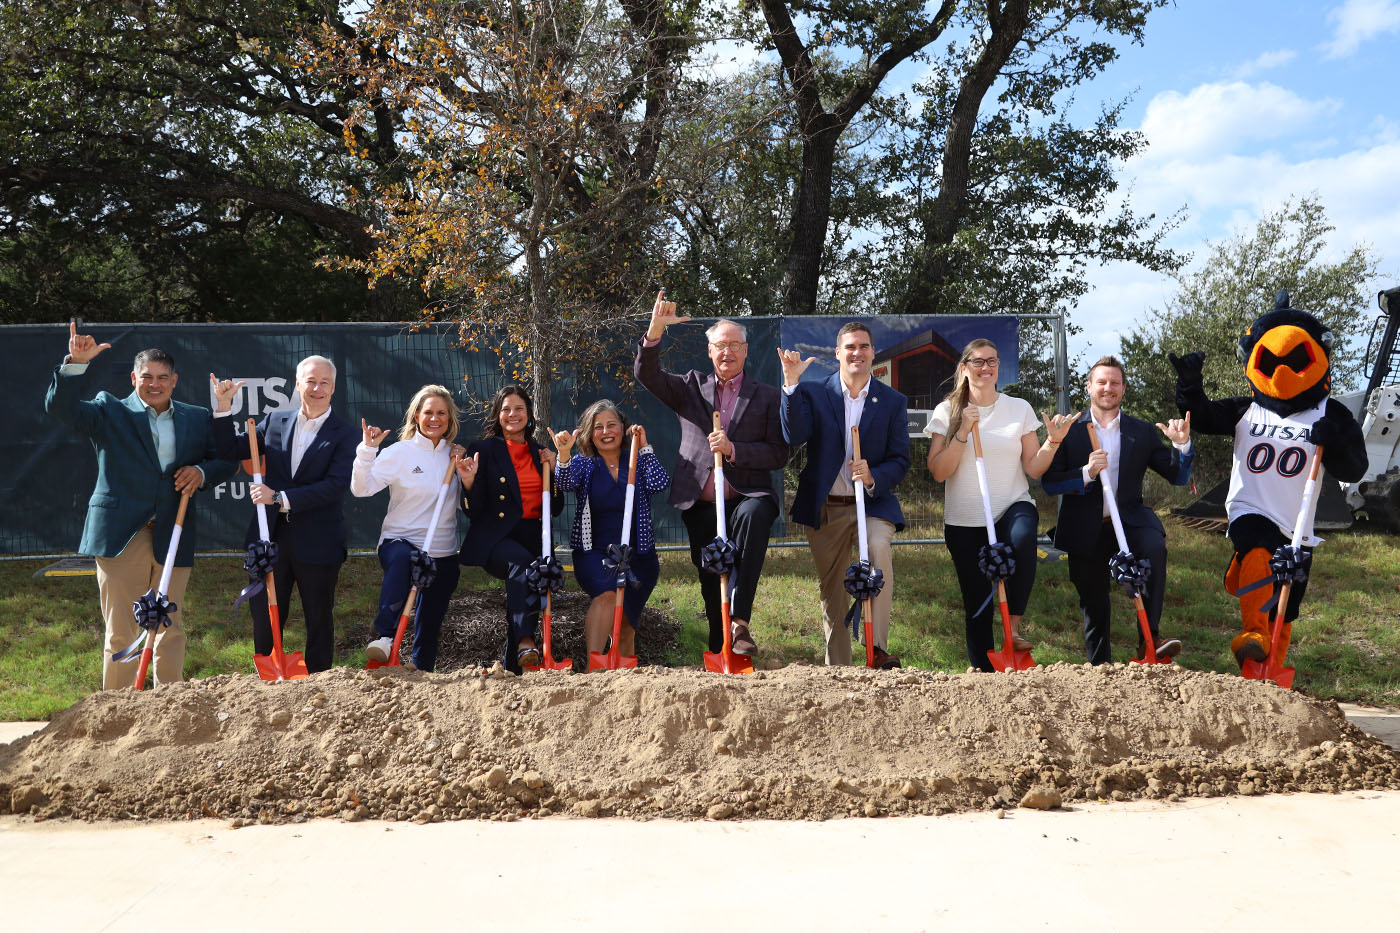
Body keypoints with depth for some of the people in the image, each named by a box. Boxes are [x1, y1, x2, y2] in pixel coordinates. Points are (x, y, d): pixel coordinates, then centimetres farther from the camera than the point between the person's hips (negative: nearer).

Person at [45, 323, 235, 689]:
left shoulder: (197, 419, 14)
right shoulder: (110, 412, 7)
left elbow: (225, 462, 16)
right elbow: (60, 406, -6)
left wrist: (201, 472, -6)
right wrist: (76, 362, -19)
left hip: (173, 538, 3)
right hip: (121, 535, -3)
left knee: (171, 628, 11)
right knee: (120, 631, 1)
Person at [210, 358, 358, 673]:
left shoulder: (344, 435, -7)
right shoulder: (274, 421, 6)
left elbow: (336, 486, -18)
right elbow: (230, 450, 7)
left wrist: (280, 498, -23)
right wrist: (223, 405, -3)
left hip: (318, 544, -3)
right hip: (271, 539, 3)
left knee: (319, 621, 11)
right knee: (264, 621, 11)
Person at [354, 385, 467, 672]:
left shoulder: (455, 457, 10)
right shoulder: (400, 452, -3)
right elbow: (361, 488, -14)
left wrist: (469, 480, -5)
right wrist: (367, 450, -26)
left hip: (443, 553, 4)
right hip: (400, 541, -4)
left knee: (429, 626, 9)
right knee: (402, 558, -41)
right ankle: (385, 636, -40)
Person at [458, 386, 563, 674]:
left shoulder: (539, 453, 16)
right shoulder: (484, 450, 4)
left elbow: (556, 509, 14)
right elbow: (475, 512, -2)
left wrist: (553, 471, 2)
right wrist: (469, 485, -20)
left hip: (533, 538, 5)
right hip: (495, 538, -5)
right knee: (521, 561, -33)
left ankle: (512, 667, 1)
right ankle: (525, 642, -42)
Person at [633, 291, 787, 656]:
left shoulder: (767, 397, 7)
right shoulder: (692, 387, 13)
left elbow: (778, 455, -1)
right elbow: (647, 374, -1)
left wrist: (733, 449, -16)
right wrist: (655, 329, -17)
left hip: (747, 498, -3)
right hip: (701, 506, 3)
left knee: (753, 515, -37)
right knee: (711, 586, 5)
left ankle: (740, 621, -33)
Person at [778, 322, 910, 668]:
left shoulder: (893, 401, 5)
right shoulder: (813, 393, 3)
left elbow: (900, 460, 2)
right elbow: (794, 436, -15)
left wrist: (873, 478, -18)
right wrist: (791, 383, -22)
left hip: (873, 503, -1)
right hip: (824, 509, 1)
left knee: (879, 549, -32)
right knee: (832, 592, 8)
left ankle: (879, 649, -25)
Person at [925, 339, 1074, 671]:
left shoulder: (1019, 408, 6)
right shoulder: (947, 411, 3)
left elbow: (1033, 469, 2)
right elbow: (938, 471, -7)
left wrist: (1053, 440, -13)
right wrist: (963, 432, -15)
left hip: (1013, 507, 0)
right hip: (964, 521, 1)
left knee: (1022, 539, -37)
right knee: (977, 604, 4)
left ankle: (1013, 626, -23)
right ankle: (983, 668, 21)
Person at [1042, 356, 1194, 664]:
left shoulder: (1142, 432, 5)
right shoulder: (1069, 430, 1)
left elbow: (1178, 477, 4)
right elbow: (1049, 483, -6)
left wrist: (1182, 444, -14)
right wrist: (1086, 473, -22)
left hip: (1129, 518, 0)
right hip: (1085, 530, 0)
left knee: (1155, 547, -33)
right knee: (1093, 605, 10)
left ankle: (1149, 637, -25)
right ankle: (1100, 665, 31)